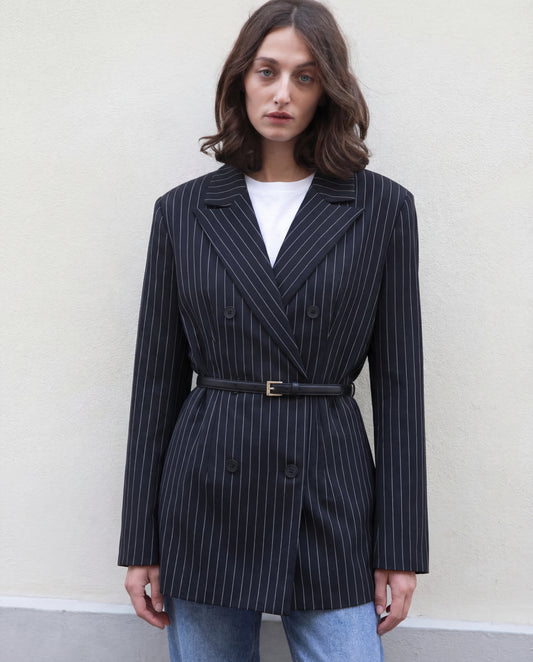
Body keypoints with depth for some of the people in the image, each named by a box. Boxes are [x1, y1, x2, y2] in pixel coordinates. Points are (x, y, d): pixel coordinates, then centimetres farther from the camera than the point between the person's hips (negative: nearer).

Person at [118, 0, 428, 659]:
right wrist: (141, 544, 4)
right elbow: (158, 377, 4)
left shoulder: (382, 208, 1)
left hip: (331, 499, 0)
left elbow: (398, 379, 1)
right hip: (208, 499, 1)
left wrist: (400, 547, -1)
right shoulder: (182, 210, 3)